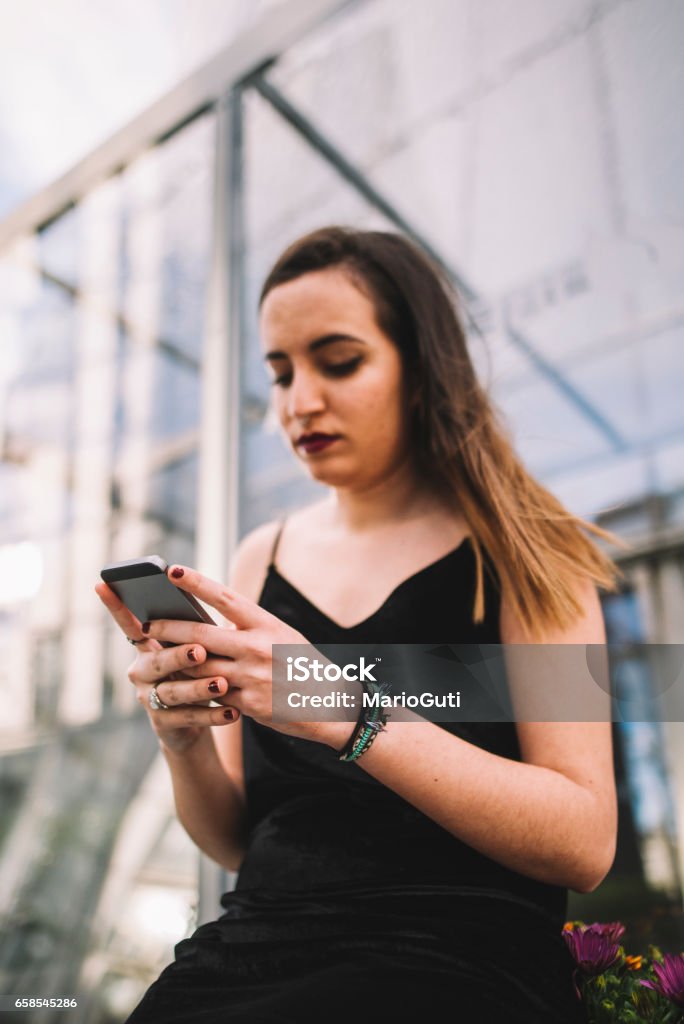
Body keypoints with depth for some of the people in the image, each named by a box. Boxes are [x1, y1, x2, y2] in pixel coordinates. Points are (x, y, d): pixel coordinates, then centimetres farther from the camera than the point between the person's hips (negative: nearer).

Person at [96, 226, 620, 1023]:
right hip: (256, 944, 4)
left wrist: (344, 712, -23)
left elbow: (584, 845, -12)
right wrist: (185, 741, -11)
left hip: (453, 956, -4)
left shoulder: (516, 551, -3)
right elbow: (235, 844, 11)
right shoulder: (261, 560, 8)